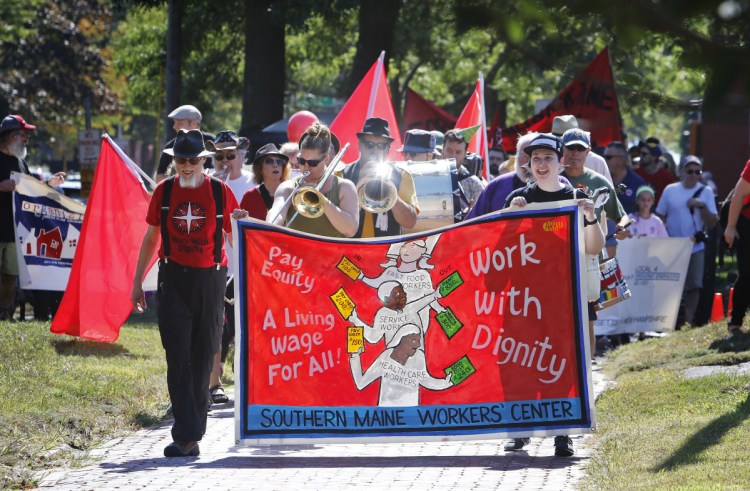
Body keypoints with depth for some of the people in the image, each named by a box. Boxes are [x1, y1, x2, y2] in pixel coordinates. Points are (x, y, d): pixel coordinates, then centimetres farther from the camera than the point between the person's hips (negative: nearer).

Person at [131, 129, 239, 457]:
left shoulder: (220, 192, -1)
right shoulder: (164, 191, 4)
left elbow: (235, 238, 6)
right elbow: (151, 237, 13)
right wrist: (137, 282, 12)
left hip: (210, 279, 0)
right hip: (173, 279, 0)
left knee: (202, 359, 5)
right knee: (178, 359, -8)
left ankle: (190, 435, 15)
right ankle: (187, 436, -11)